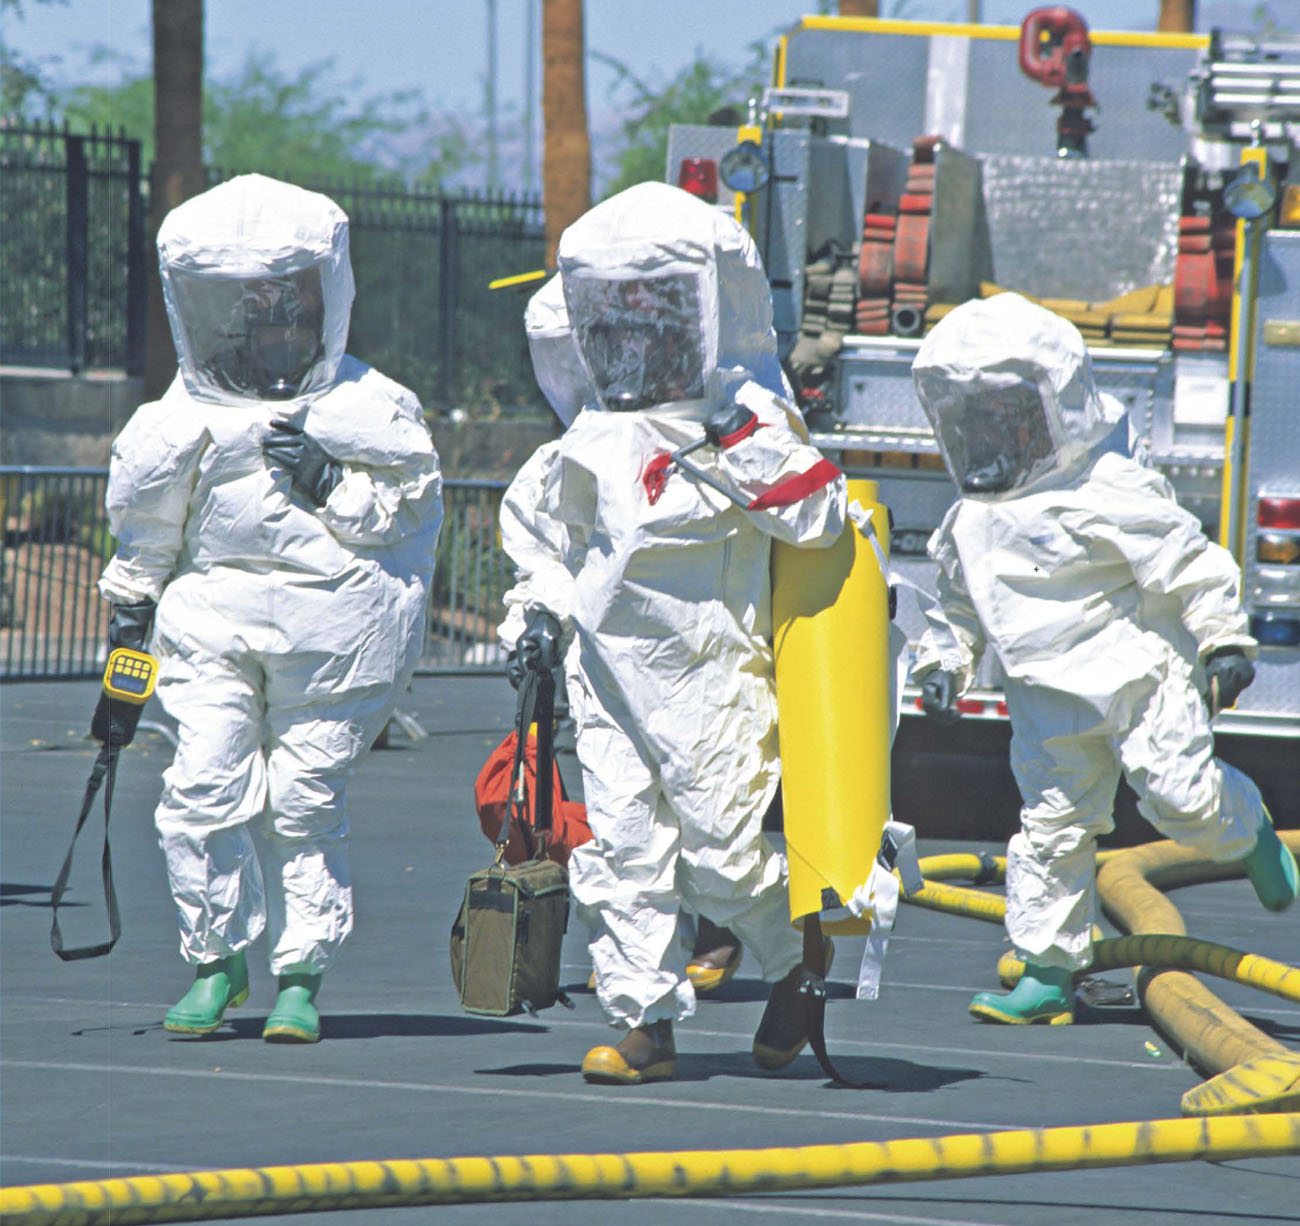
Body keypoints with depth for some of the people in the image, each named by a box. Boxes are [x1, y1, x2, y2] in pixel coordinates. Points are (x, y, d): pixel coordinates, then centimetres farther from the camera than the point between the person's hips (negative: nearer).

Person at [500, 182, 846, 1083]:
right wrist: (538, 604, 17)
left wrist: (750, 451, -24)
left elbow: (819, 517, -15)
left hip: (711, 672, -6)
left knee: (720, 853, -5)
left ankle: (799, 958, 22)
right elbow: (539, 519, 28)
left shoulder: (745, 423, -7)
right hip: (608, 671, 6)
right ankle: (643, 1018, 5)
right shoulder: (593, 441, 11)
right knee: (621, 847, 0)